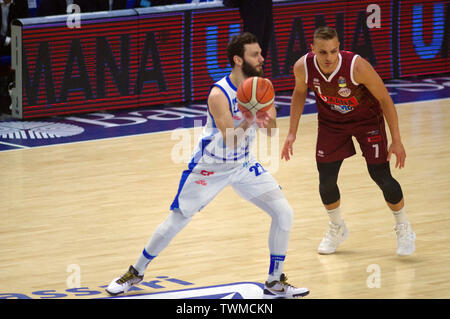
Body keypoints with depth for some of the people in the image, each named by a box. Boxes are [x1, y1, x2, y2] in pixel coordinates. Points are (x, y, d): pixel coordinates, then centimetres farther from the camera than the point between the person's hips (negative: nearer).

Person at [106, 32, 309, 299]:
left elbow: (271, 132, -1)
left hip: (243, 165, 5)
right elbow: (231, 141, -31)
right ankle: (137, 272, 24)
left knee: (284, 213, -7)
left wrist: (268, 117, -23)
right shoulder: (219, 94, -26)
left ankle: (276, 283, 5)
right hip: (210, 166, -5)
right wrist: (249, 120, -49)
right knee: (176, 221, 3)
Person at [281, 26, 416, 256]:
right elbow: (300, 93, -1)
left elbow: (385, 99, -22)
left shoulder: (357, 66, -36)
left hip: (367, 119, -3)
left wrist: (396, 140, -19)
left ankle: (404, 230, 19)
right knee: (326, 180, 1)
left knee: (381, 177, -6)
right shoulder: (303, 67, -26)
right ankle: (337, 229, 31)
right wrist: (292, 133, -3)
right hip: (331, 122, 3)